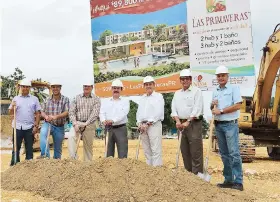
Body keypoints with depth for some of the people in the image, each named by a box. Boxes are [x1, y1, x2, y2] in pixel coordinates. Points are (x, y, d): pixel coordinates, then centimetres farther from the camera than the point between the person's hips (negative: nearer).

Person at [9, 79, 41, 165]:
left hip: (29, 127, 0)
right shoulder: (16, 98, 8)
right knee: (16, 148, 6)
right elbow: (11, 113, 6)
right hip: (17, 127, 0)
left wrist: (36, 126, -4)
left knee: (29, 148, 7)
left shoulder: (34, 99, 6)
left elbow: (37, 113, 4)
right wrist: (12, 107, -15)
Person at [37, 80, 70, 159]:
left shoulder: (65, 99, -2)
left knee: (58, 148, 9)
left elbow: (66, 112, -14)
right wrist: (46, 116, -17)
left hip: (59, 127, 0)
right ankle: (45, 155, -37)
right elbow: (42, 112, 7)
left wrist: (56, 116, -31)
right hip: (48, 124, 0)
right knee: (43, 133, -34)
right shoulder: (47, 100, 5)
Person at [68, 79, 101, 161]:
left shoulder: (96, 99, 2)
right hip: (77, 123, 1)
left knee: (88, 146, 4)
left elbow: (95, 114, -8)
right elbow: (71, 111, 3)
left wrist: (85, 124, -18)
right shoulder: (77, 98, 7)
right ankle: (73, 157, -26)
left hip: (89, 125, -1)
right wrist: (75, 123, -11)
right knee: (71, 136, -26)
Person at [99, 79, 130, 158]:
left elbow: (123, 113, -11)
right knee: (109, 151, 9)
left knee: (122, 153, -5)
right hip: (109, 128, 3)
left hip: (121, 128, -3)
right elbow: (102, 113, 2)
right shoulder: (105, 102, 15)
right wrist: (104, 120, -20)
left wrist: (113, 120, -26)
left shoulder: (125, 101, 5)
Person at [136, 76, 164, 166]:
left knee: (155, 150, -9)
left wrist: (148, 124, -13)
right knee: (147, 150, 7)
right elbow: (138, 112, 19)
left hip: (154, 125, -6)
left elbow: (158, 113, -10)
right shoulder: (142, 98, 21)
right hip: (143, 126, 6)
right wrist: (139, 123, 2)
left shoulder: (158, 96, 0)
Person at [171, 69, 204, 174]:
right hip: (182, 124, 6)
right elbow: (174, 108, 9)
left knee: (195, 151, -6)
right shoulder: (177, 93, 16)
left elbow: (197, 109, -11)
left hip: (194, 123, -6)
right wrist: (177, 121, -7)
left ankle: (197, 175, -1)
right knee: (185, 151, 11)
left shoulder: (196, 91, -2)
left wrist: (188, 122, -16)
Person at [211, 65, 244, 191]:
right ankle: (228, 180, 17)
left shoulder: (234, 88, -2)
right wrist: (212, 105, -1)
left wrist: (221, 111, -13)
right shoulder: (215, 91, 16)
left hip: (230, 124, -6)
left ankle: (238, 182, -5)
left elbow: (237, 105, -13)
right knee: (224, 154, 9)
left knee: (234, 153, -10)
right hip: (218, 125, 6)